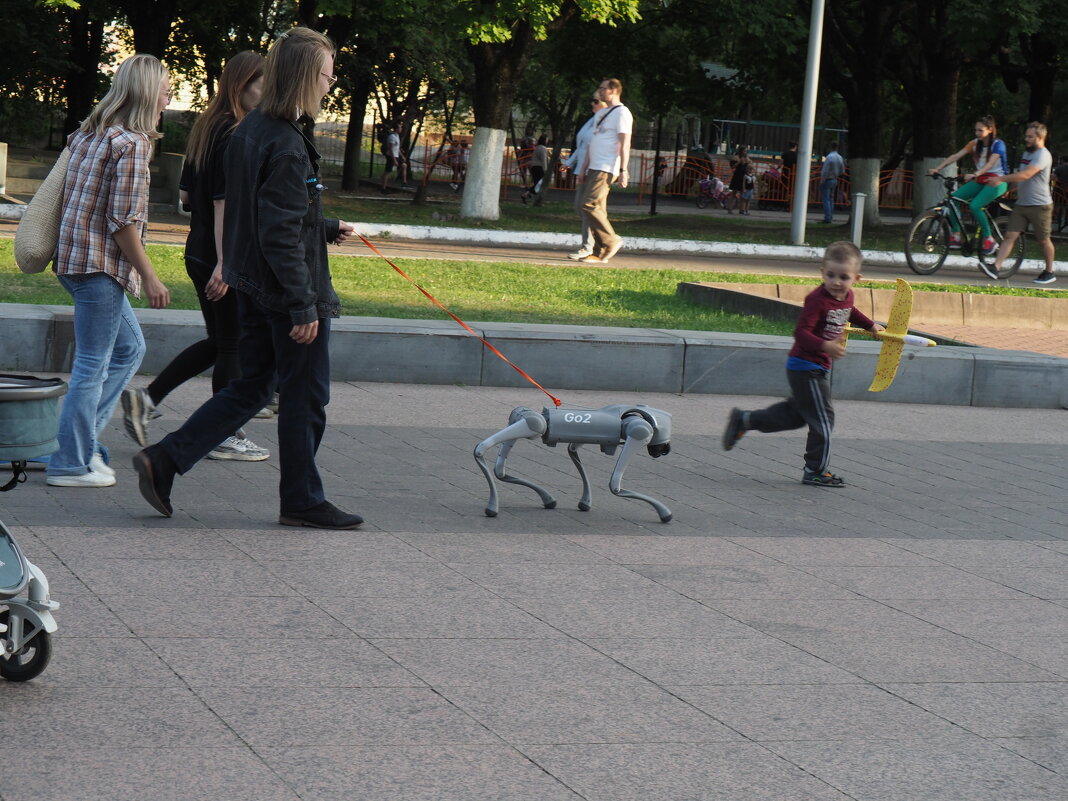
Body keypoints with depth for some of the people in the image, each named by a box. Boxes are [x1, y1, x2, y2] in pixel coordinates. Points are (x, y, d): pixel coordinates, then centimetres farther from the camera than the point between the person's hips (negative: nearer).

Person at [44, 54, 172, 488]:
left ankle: (83, 440, 19)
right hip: (100, 261, -9)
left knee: (128, 348, 19)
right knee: (93, 364, -2)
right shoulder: (132, 143, -15)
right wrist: (149, 277, -13)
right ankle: (72, 464, 4)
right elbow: (122, 220, -18)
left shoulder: (90, 133, 12)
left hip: (76, 255, 9)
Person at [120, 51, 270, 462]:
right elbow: (225, 202, -22)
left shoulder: (206, 127, 11)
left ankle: (146, 398, 13)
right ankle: (225, 437, 10)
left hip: (198, 253, 9)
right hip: (225, 256, -9)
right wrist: (225, 264, -23)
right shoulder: (236, 135, -17)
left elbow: (185, 194, 18)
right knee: (233, 346, 2)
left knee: (218, 342, 18)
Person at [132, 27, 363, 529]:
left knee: (249, 389, 16)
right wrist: (304, 306, -22)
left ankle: (164, 461, 10)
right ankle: (302, 501, 15)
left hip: (254, 288, 9)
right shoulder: (286, 147, -21)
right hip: (288, 290, -9)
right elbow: (281, 234, -24)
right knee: (305, 396, 5)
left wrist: (326, 229, 29)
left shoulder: (249, 131, 8)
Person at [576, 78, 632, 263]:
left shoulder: (622, 113, -6)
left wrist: (623, 171, -20)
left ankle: (611, 240, -9)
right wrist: (584, 168, 20)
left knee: (590, 204, -18)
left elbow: (625, 145, -13)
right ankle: (600, 252, 3)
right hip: (594, 168, 9)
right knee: (597, 209, 4)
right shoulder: (601, 113, 23)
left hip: (607, 169, -9)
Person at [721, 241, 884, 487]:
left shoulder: (846, 296, 4)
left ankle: (744, 420, 28)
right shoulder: (817, 299, -23)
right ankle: (815, 471, 7)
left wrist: (871, 325, 37)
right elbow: (801, 332, -29)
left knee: (796, 413, 19)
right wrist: (825, 346, -41)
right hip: (806, 368, -9)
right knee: (822, 419, -4)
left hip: (817, 369, 9)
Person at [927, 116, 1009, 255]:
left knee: (975, 206, -29)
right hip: (980, 181, 7)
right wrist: (937, 169, -14)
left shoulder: (998, 144, -11)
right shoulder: (974, 144, 7)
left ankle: (989, 240, -16)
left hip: (997, 181, -7)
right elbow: (956, 156, -2)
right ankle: (956, 236, -13)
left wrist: (975, 174, -44)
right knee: (953, 198, -15)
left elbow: (990, 163, -27)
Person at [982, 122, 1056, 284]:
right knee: (1010, 236, -4)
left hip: (1040, 205, -8)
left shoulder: (1043, 155, -16)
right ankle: (995, 267, -14)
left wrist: (1001, 179, -31)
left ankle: (1049, 273, 19)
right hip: (1021, 204, 8)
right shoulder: (1026, 153, 14)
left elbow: (1026, 175, -29)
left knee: (1043, 240, 4)